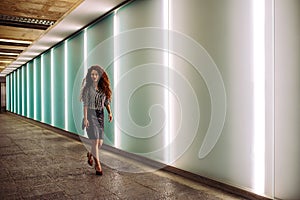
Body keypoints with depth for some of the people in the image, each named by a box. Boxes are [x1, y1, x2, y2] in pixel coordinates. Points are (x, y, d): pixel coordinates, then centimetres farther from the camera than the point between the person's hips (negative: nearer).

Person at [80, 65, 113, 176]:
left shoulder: (104, 88, 8)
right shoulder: (88, 88, -5)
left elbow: (106, 101, 13)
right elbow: (85, 104, -8)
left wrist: (110, 112, -1)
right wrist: (85, 118, -13)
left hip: (100, 115, 5)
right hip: (91, 115, -5)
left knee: (100, 142, 6)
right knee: (95, 141, -7)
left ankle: (90, 154, 37)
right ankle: (97, 164, 7)